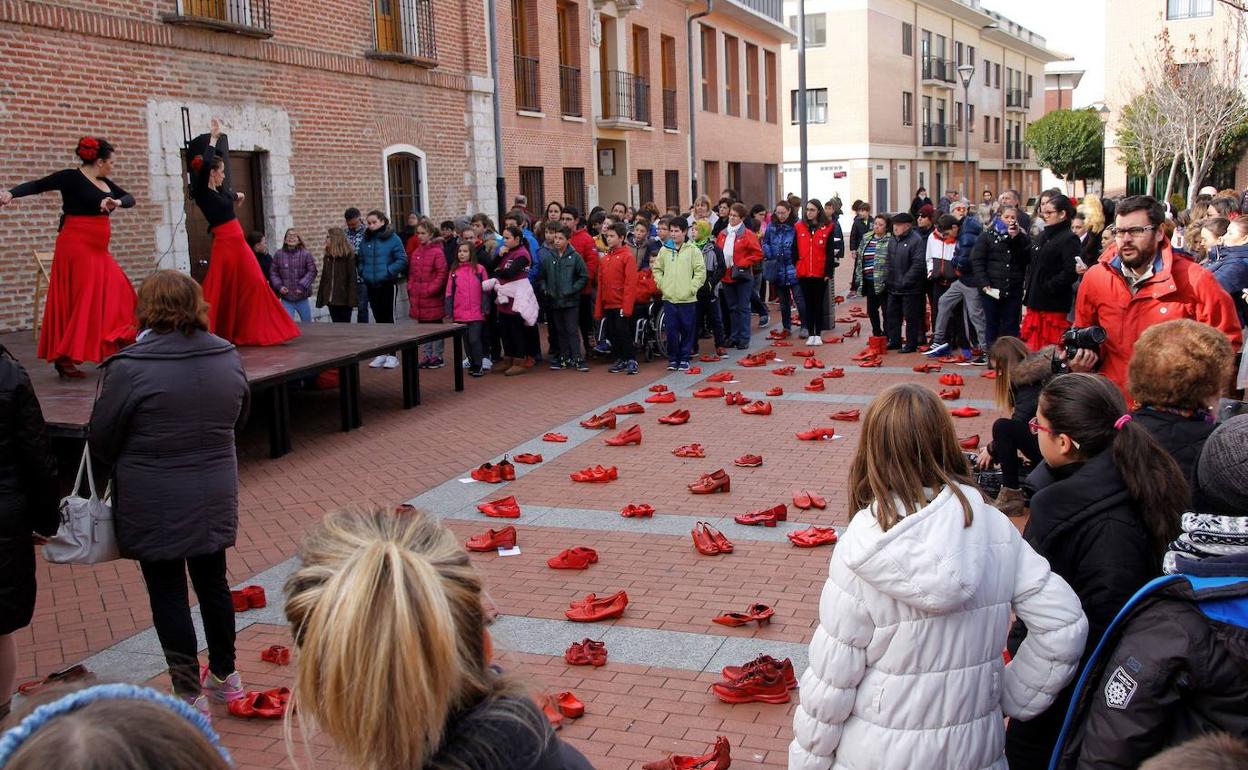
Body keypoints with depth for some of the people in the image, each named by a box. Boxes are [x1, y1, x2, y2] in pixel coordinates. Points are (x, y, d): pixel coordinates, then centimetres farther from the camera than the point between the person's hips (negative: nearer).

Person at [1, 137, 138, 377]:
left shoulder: (105, 183, 14)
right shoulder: (72, 177, -7)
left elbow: (130, 198, 11)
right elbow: (38, 185, -13)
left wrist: (117, 202, -12)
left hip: (97, 248, 8)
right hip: (77, 245, -8)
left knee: (116, 293, 6)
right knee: (81, 298, -10)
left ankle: (111, 347, 16)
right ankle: (64, 357, -7)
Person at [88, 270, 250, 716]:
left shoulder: (130, 367, -18)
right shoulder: (228, 357, -1)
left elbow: (100, 440, -8)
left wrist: (129, 465, 11)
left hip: (154, 504, -5)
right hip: (214, 496, 5)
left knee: (167, 595, 5)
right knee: (213, 582, 18)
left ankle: (189, 695, 12)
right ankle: (224, 677, 32)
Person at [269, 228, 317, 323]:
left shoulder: (306, 254, -6)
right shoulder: (279, 255, -1)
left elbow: (312, 271, -7)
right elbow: (274, 273, 5)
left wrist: (302, 286, -14)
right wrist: (279, 286, -9)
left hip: (302, 298, 0)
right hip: (286, 298, 0)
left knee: (307, 322, 15)